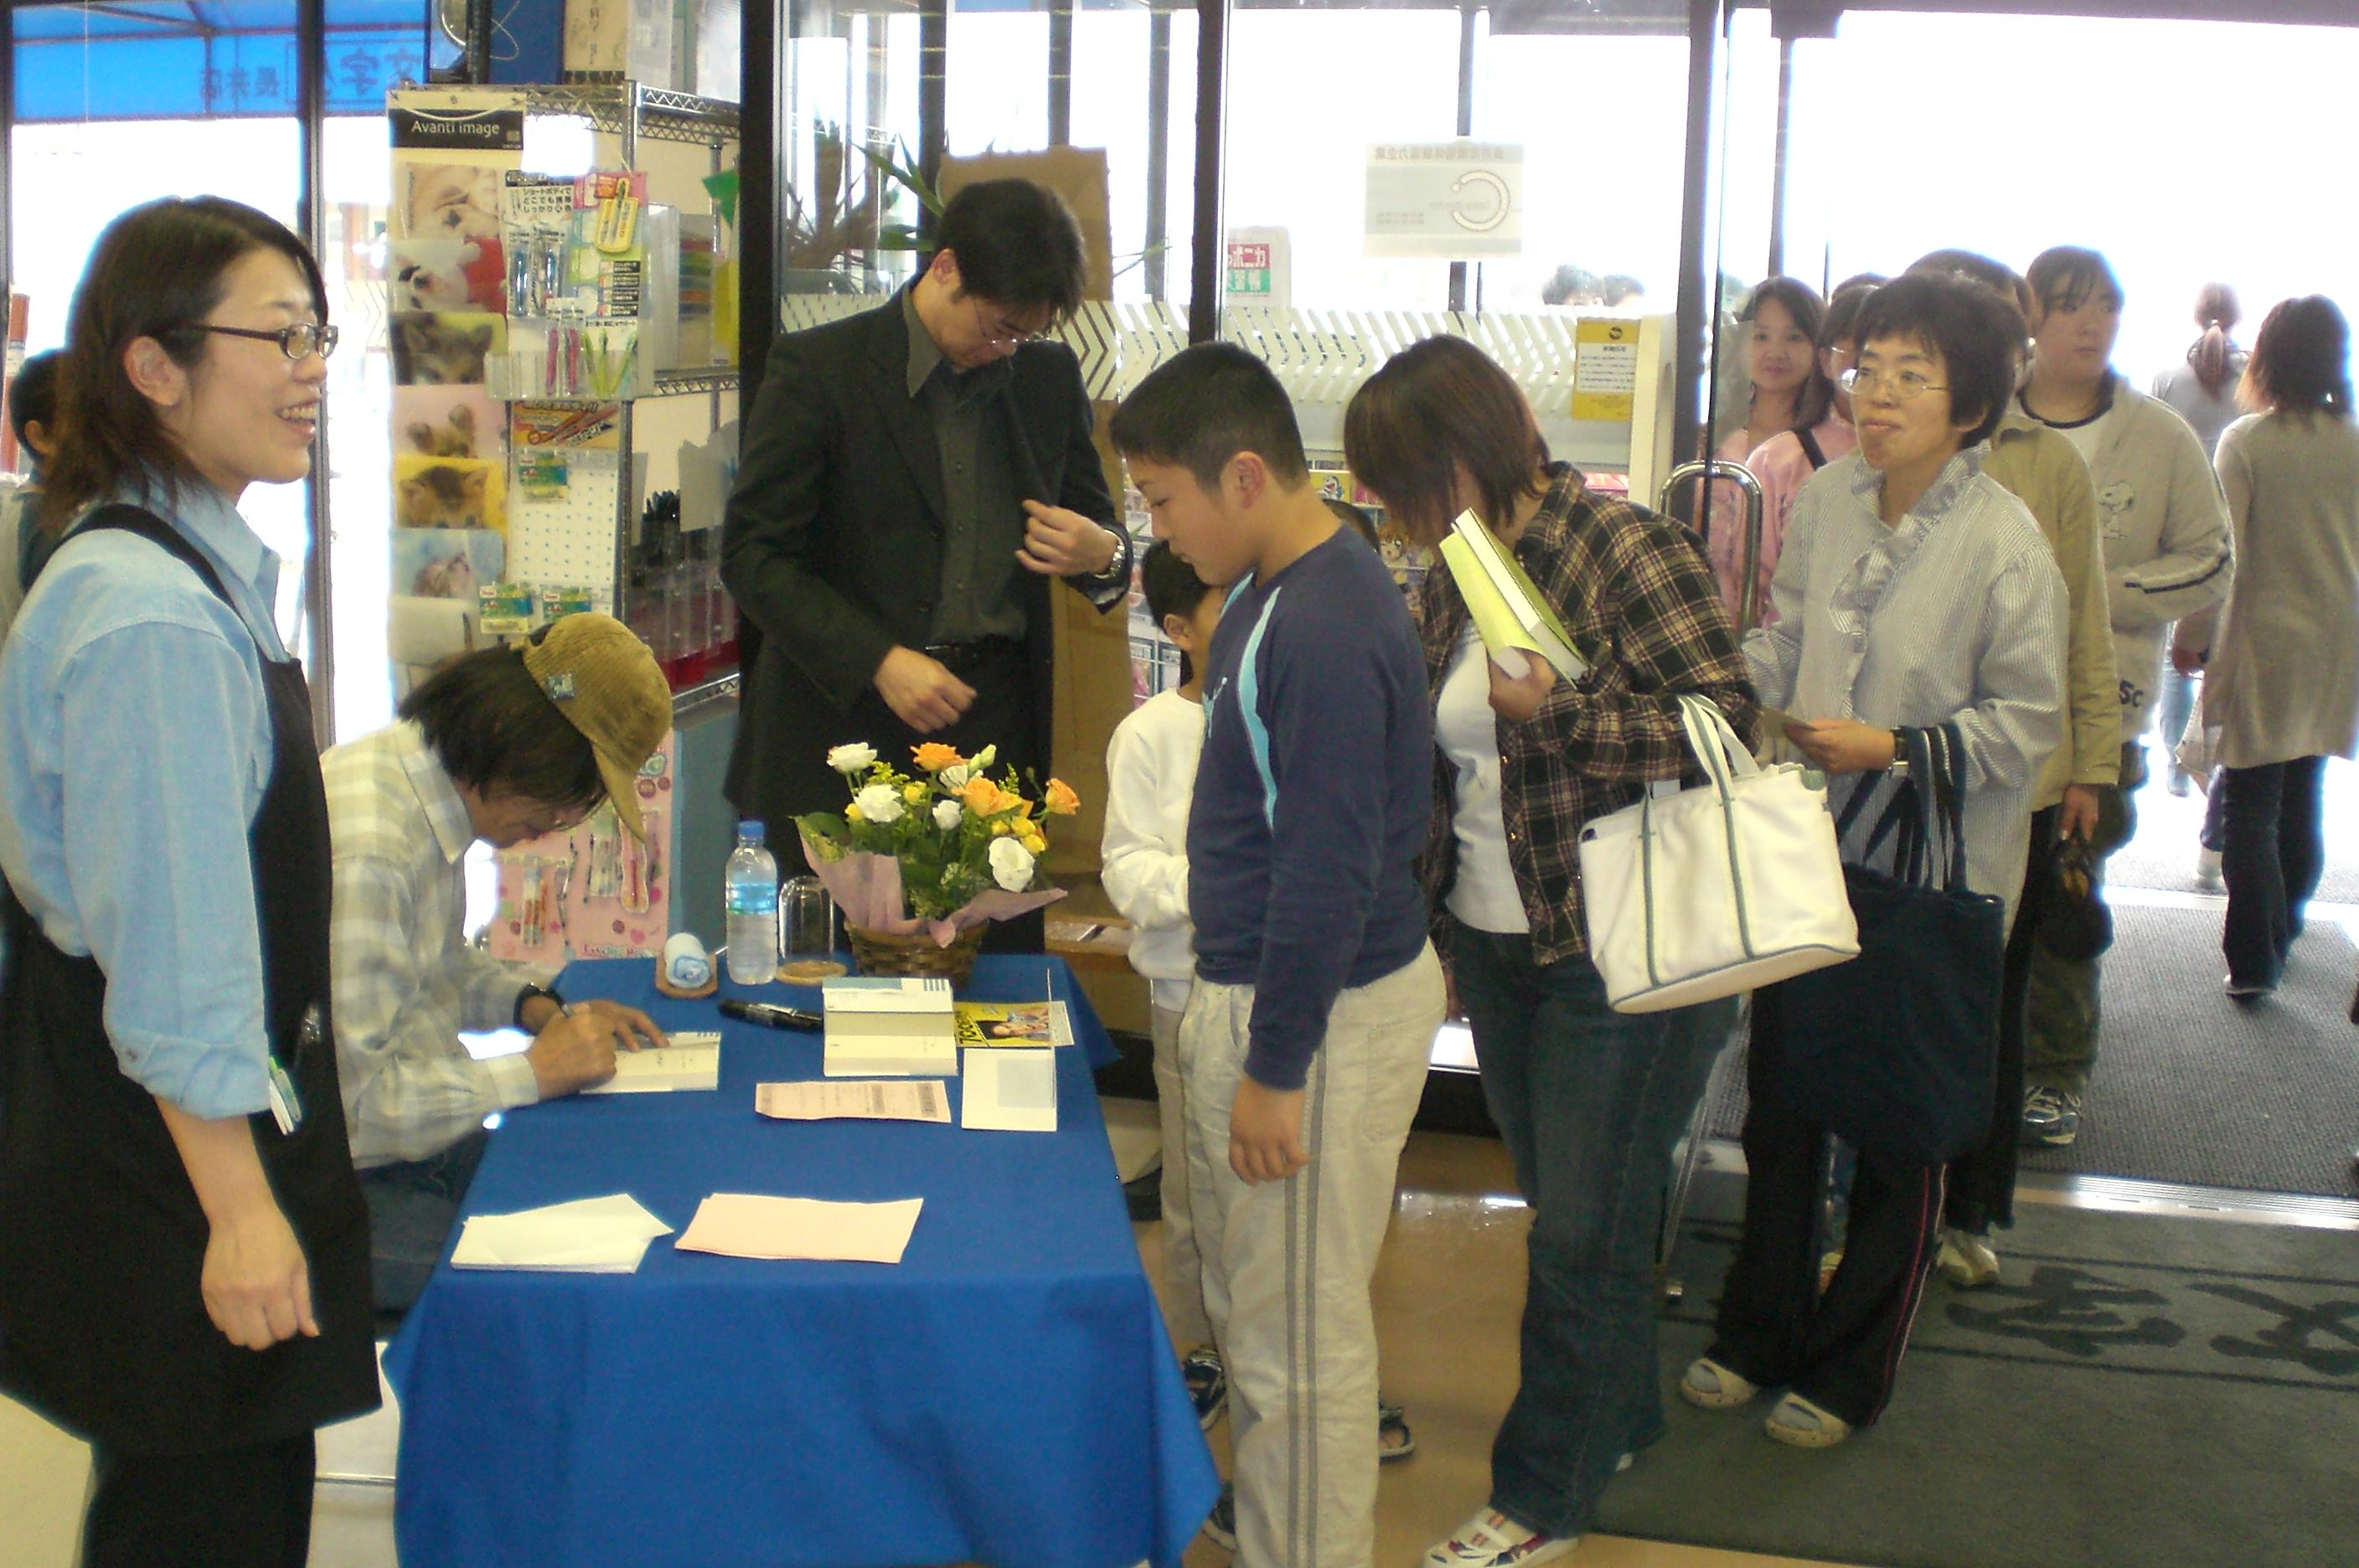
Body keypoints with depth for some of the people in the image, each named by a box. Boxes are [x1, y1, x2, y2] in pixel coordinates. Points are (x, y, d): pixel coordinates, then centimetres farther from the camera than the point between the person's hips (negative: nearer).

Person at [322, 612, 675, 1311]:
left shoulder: (435, 787, 5)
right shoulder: (364, 852, -26)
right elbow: (352, 1105, -26)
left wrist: (533, 1003, 6)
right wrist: (532, 1072, -17)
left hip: (427, 1142, 9)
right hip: (353, 1192, -9)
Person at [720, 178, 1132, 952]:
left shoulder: (1049, 375, 9)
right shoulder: (820, 368, -3)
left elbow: (1096, 520, 20)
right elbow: (751, 555, -6)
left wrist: (1102, 556, -6)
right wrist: (879, 663, -17)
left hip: (996, 724, 3)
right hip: (845, 725, -3)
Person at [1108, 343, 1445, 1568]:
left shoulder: (1326, 632, -24)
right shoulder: (1274, 592, 8)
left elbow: (1329, 870, -24)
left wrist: (1275, 1067, -19)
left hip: (1318, 1010, -10)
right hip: (1250, 988, 10)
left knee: (1296, 1339, 3)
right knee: (1249, 1313, 21)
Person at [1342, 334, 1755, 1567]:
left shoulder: (1625, 550, -15)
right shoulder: (1452, 581, 7)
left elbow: (1723, 723, -20)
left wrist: (1554, 708, -27)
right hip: (1497, 945, 7)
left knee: (1583, 1232, 3)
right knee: (1565, 1213, 19)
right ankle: (1621, 1414, 39)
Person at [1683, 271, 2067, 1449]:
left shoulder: (2006, 546, -18)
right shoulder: (1827, 501, -3)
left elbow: (2026, 723, -13)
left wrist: (1892, 748, -22)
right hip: (1811, 854, 5)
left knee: (1900, 1140, 9)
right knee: (1778, 1103, 16)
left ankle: (1850, 1372, 27)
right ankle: (1759, 1335, 35)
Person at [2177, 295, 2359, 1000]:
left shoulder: (2246, 441, -12)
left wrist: (2194, 637, -5)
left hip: (2265, 642, -4)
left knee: (2251, 805, -1)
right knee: (2302, 797, 17)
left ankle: (2254, 960, -4)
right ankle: (2283, 929, 32)